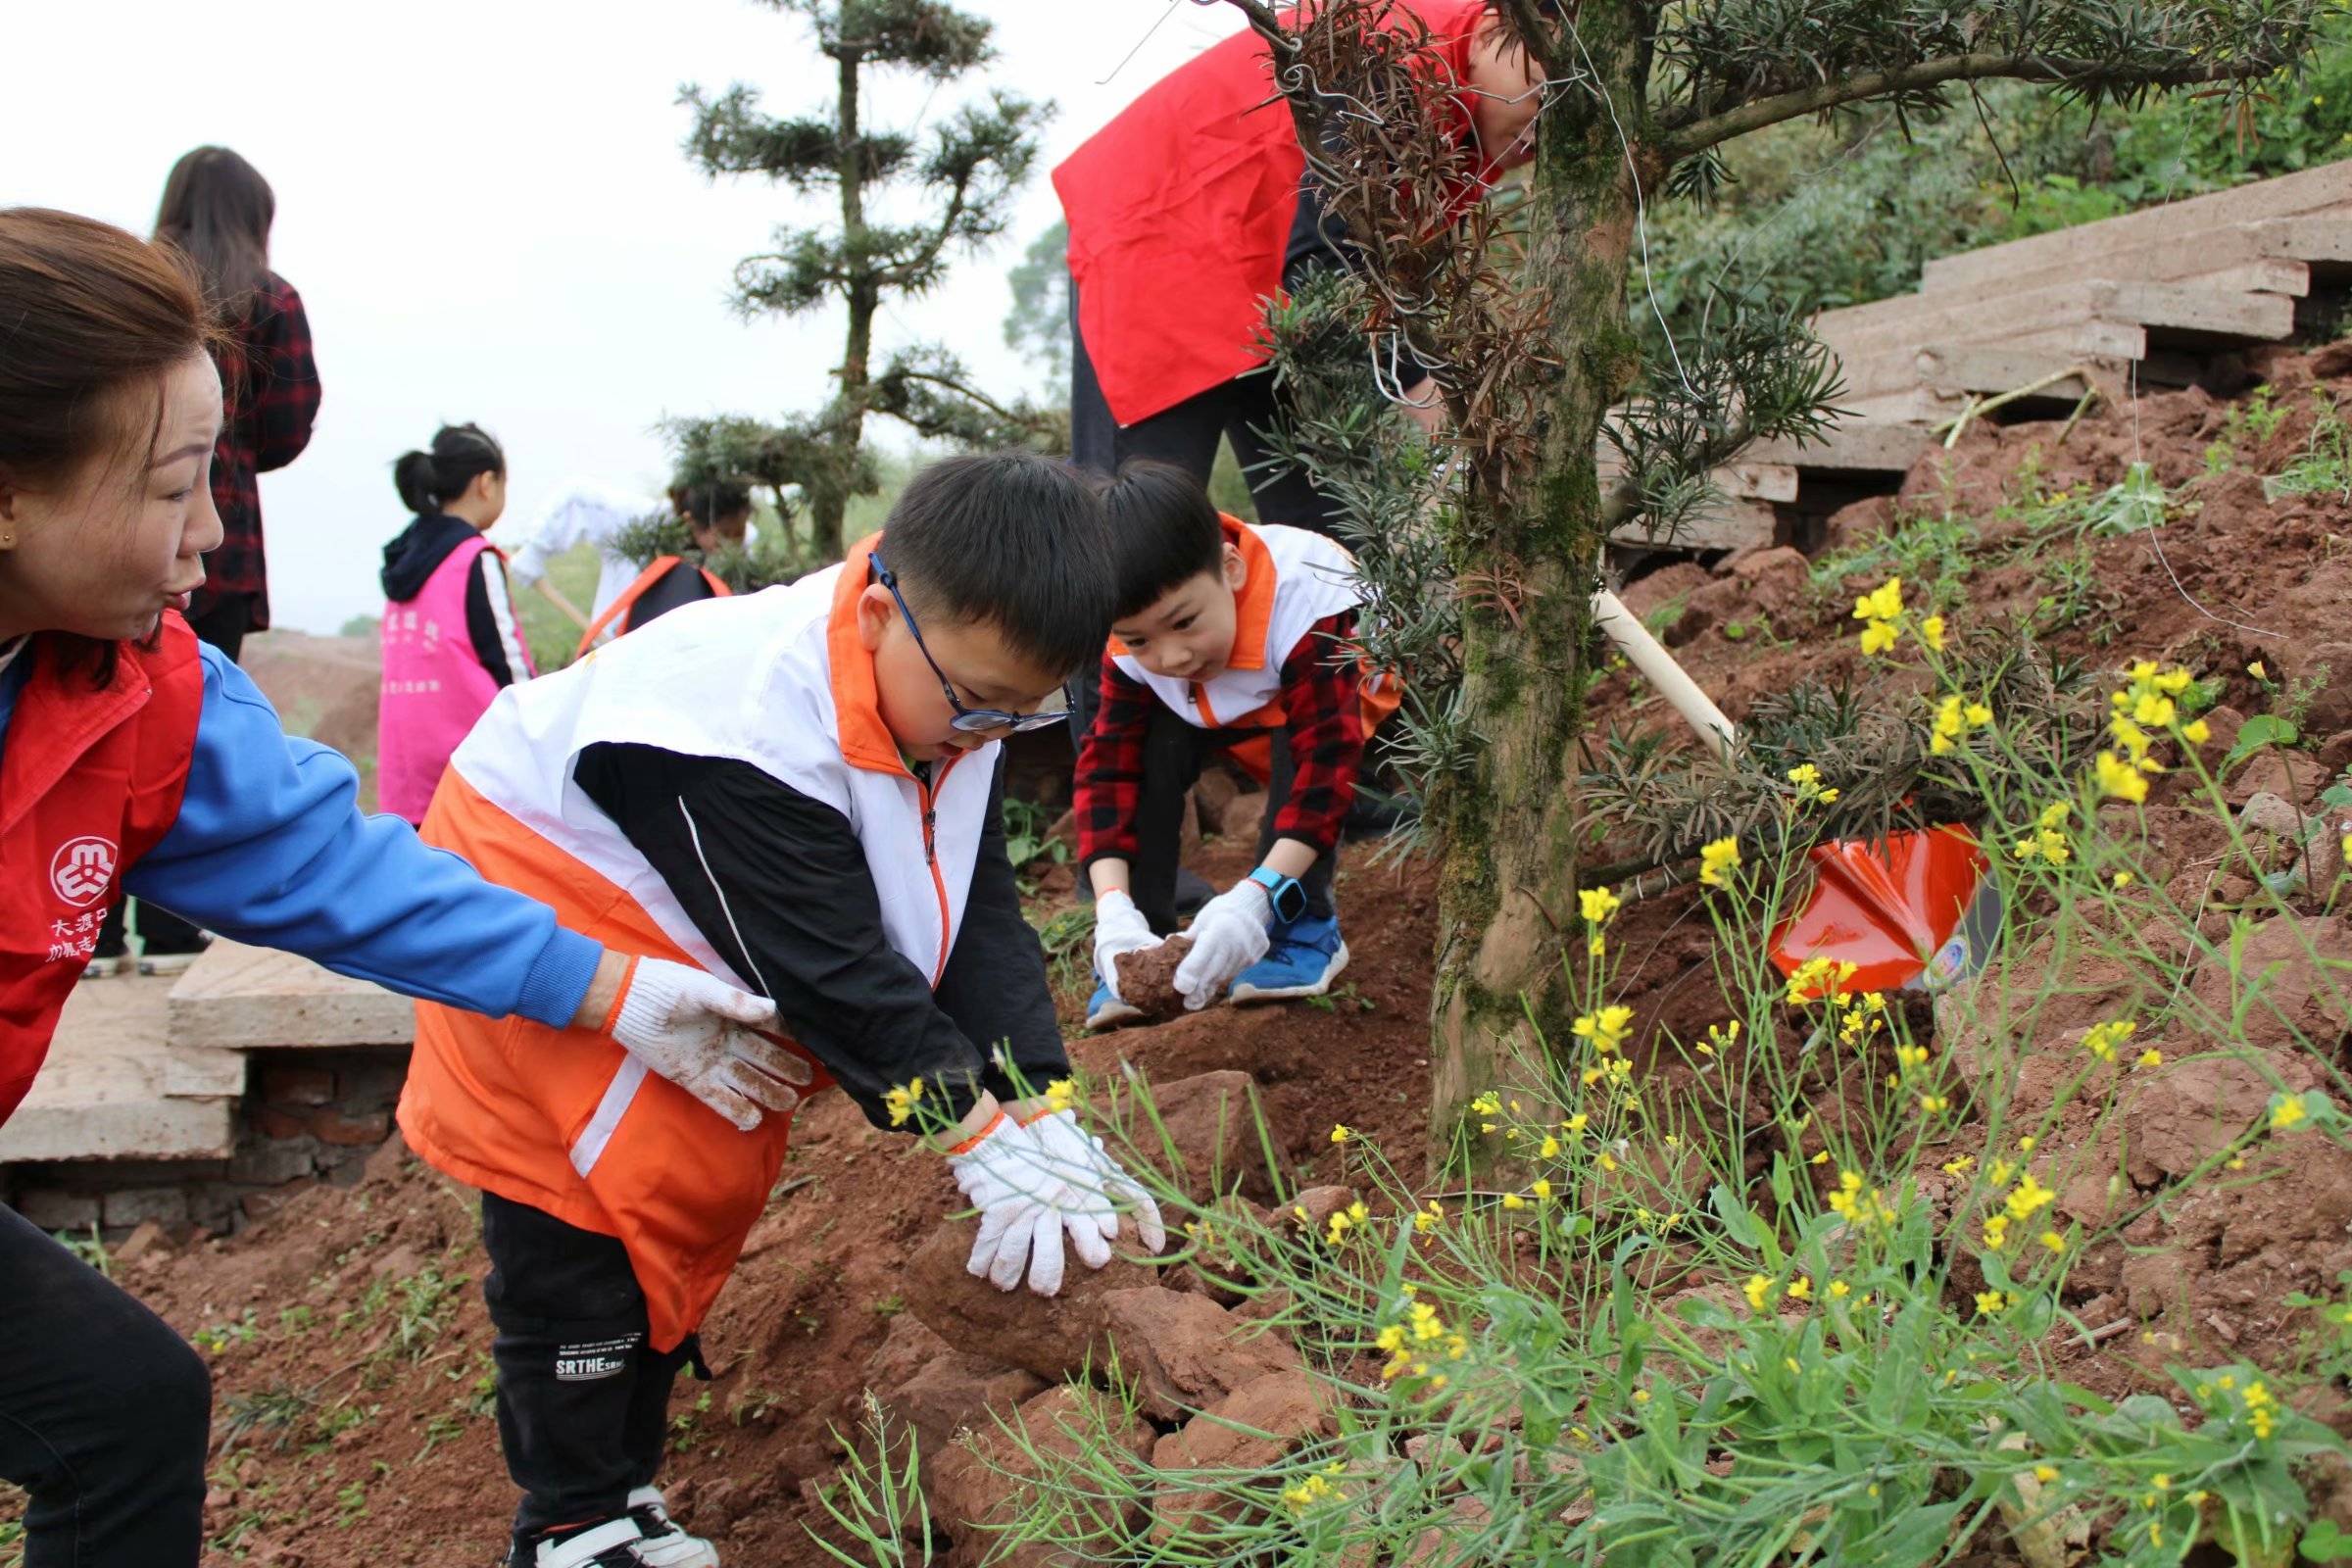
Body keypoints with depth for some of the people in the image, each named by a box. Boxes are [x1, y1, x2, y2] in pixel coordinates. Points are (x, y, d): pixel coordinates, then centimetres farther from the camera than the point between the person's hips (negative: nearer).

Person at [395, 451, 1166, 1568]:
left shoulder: (954, 691, -13)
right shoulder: (744, 723, -38)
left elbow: (978, 914, -10)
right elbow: (835, 969, -34)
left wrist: (1044, 1119, -18)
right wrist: (977, 1140, -28)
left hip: (682, 961, 8)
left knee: (712, 1185, 10)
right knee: (578, 1225, -7)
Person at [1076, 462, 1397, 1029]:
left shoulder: (1304, 603, -41)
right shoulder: (1130, 647, -25)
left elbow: (1327, 756, -43)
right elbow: (1108, 765, -23)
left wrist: (1255, 897, -53)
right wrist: (1114, 909, -39)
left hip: (1343, 698, -4)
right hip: (1230, 709, 4)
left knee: (1299, 739, -35)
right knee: (1155, 743, -24)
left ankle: (1304, 928, -21)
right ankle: (1136, 955, -16)